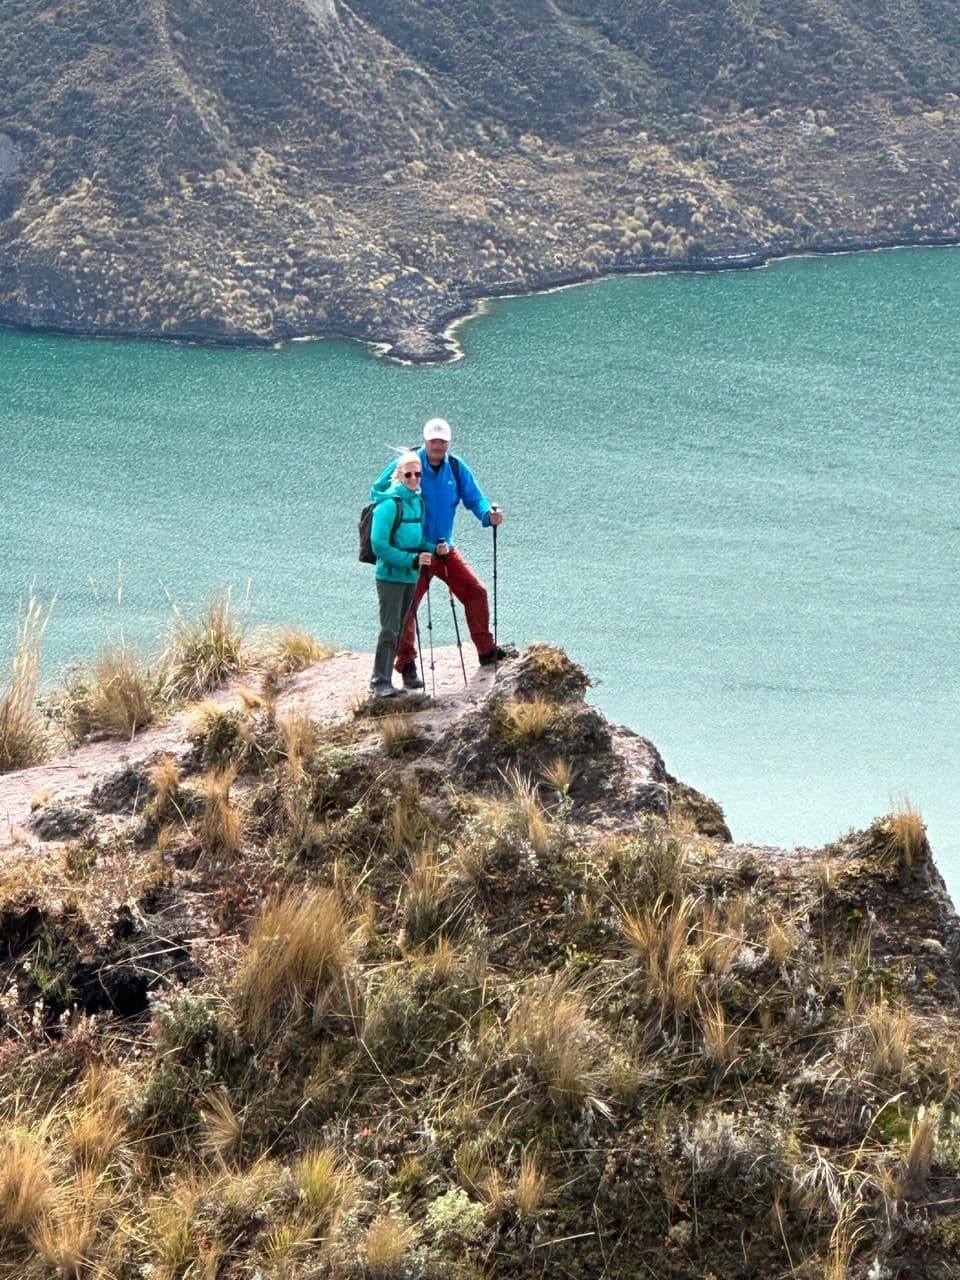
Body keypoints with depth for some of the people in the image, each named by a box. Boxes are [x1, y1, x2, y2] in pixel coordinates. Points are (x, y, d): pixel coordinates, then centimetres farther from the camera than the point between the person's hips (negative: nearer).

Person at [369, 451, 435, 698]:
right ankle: (381, 682, -7)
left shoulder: (418, 501, 9)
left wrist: (431, 548, 0)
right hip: (390, 575, -8)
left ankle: (381, 680, 20)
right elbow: (379, 545, -18)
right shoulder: (389, 504, -14)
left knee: (399, 630, 12)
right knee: (390, 629, -11)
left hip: (410, 576, 8)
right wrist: (412, 560, -22)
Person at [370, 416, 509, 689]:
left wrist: (489, 514, -21)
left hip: (445, 549, 5)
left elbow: (474, 498, 0)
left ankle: (487, 651, 17)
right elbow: (376, 492, -5)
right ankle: (406, 665, 3)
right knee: (407, 605, -5)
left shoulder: (456, 468, 1)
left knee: (476, 591, 4)